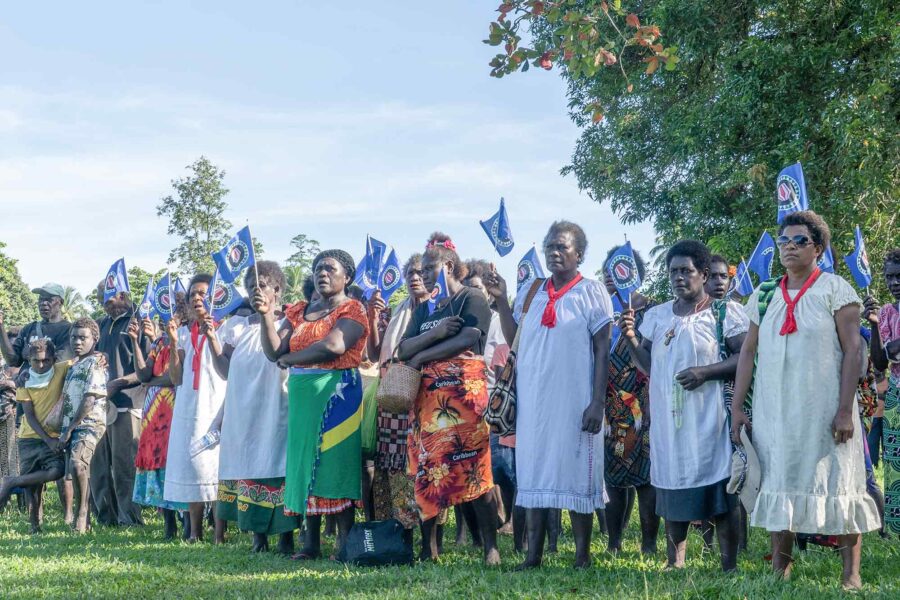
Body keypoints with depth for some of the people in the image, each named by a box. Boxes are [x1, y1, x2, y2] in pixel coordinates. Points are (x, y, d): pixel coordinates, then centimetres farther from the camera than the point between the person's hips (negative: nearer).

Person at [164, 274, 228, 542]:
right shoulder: (184, 332, 15)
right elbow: (176, 378, 8)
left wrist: (212, 338, -16)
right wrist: (173, 342, -2)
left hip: (216, 406, -4)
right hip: (188, 407, 4)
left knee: (216, 463, -9)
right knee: (190, 463, 1)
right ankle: (195, 531, 6)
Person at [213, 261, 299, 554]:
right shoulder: (238, 326, 14)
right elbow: (225, 370, 11)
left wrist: (268, 317, -21)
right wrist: (212, 339, 0)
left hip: (276, 412, -4)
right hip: (242, 414, 4)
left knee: (278, 468, -8)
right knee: (248, 469, 2)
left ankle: (285, 536, -4)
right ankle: (258, 535, 8)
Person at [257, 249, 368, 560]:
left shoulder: (352, 309, -2)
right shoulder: (299, 311, 16)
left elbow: (334, 346, -19)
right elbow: (273, 351, 6)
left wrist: (289, 358, -7)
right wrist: (266, 315, -9)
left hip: (337, 392, -6)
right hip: (302, 395, 6)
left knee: (335, 461, -7)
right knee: (305, 462, 4)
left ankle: (345, 542, -5)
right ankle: (310, 542, 7)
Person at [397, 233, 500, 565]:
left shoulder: (472, 300, 2)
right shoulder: (423, 309, 21)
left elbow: (466, 340, -13)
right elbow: (404, 349, 10)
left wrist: (421, 356, -4)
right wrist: (436, 333, -9)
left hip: (463, 392, -6)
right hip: (427, 397, 6)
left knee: (472, 468, -11)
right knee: (426, 469, 1)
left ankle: (490, 546, -10)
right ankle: (428, 546, 5)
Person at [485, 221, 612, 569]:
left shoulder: (592, 292, -1)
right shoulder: (531, 292, 13)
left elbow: (602, 351, -4)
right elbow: (513, 338, 14)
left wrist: (598, 402, -12)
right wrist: (500, 300, 3)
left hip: (574, 398, -4)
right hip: (533, 397, 5)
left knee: (575, 471, -1)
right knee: (533, 471, 5)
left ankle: (582, 556, 6)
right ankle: (533, 555, 9)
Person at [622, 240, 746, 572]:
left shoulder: (725, 312, -1)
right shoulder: (657, 315, 15)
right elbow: (648, 365, 18)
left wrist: (706, 372, -18)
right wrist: (631, 337, 0)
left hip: (710, 421, -5)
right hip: (668, 421, 5)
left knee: (720, 498, -4)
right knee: (674, 496, 8)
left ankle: (729, 567, 1)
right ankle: (674, 566, 16)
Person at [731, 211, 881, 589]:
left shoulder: (835, 289, -1)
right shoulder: (764, 296, 12)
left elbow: (852, 349, -6)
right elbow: (748, 352, 13)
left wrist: (845, 409, -13)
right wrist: (737, 407, 7)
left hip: (823, 411, -4)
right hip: (774, 411, 4)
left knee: (837, 486, -3)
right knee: (779, 485, 6)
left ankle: (851, 573, 2)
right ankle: (779, 568, 13)